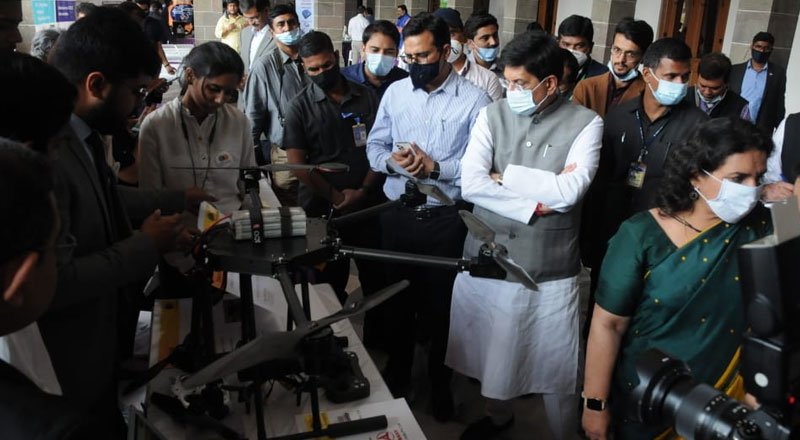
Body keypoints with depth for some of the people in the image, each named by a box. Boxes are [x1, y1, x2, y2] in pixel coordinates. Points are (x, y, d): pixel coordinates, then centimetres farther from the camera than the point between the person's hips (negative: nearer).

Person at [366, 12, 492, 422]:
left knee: (442, 304, 12)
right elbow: (374, 147, 6)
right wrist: (393, 160, -14)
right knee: (397, 299, 18)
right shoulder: (395, 92, 3)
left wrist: (435, 167, -22)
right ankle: (396, 374, 40)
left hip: (446, 219, -3)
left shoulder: (474, 100, -10)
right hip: (397, 214, 3)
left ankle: (440, 382, 36)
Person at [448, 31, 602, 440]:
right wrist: (534, 206, -18)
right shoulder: (492, 115, -1)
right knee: (490, 351, 22)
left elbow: (570, 192, -20)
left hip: (551, 269, -2)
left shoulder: (585, 123, -7)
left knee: (556, 368, 12)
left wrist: (505, 175, -12)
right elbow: (470, 184, -13)